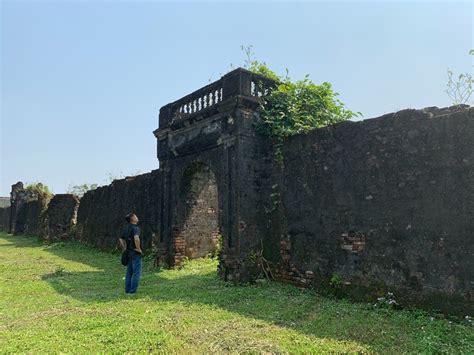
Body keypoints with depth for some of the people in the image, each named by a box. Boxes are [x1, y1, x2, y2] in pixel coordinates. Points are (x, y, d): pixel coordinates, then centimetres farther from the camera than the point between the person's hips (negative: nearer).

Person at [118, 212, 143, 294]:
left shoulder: (126, 228, 10)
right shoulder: (135, 228, -17)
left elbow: (121, 239, 19)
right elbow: (136, 238, -35)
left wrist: (125, 248, 18)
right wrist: (139, 249, -21)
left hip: (129, 253, 8)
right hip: (136, 254, -8)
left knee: (129, 272, 15)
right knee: (136, 272, -2)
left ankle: (127, 290, 20)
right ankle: (133, 291, 0)